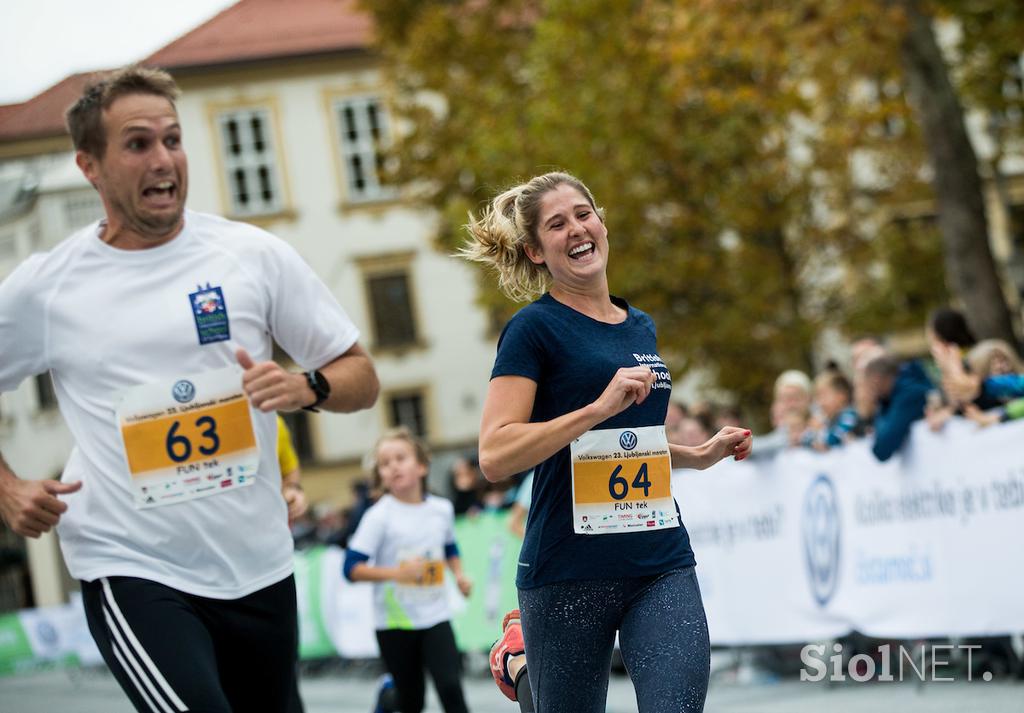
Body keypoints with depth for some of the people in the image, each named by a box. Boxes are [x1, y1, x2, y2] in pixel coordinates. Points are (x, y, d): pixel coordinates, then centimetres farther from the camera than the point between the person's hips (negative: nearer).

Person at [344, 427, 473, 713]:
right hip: (395, 622, -2)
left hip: (435, 616, 2)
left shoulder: (442, 509, 2)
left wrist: (459, 575, 4)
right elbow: (352, 569, -15)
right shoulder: (379, 517, -11)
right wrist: (397, 572, -26)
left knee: (450, 686, -12)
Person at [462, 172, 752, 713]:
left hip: (662, 564, 5)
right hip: (568, 574, -5)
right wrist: (600, 407, -20)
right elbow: (496, 457, -15)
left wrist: (701, 455, 16)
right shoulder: (534, 328, -5)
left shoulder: (641, 328, 15)